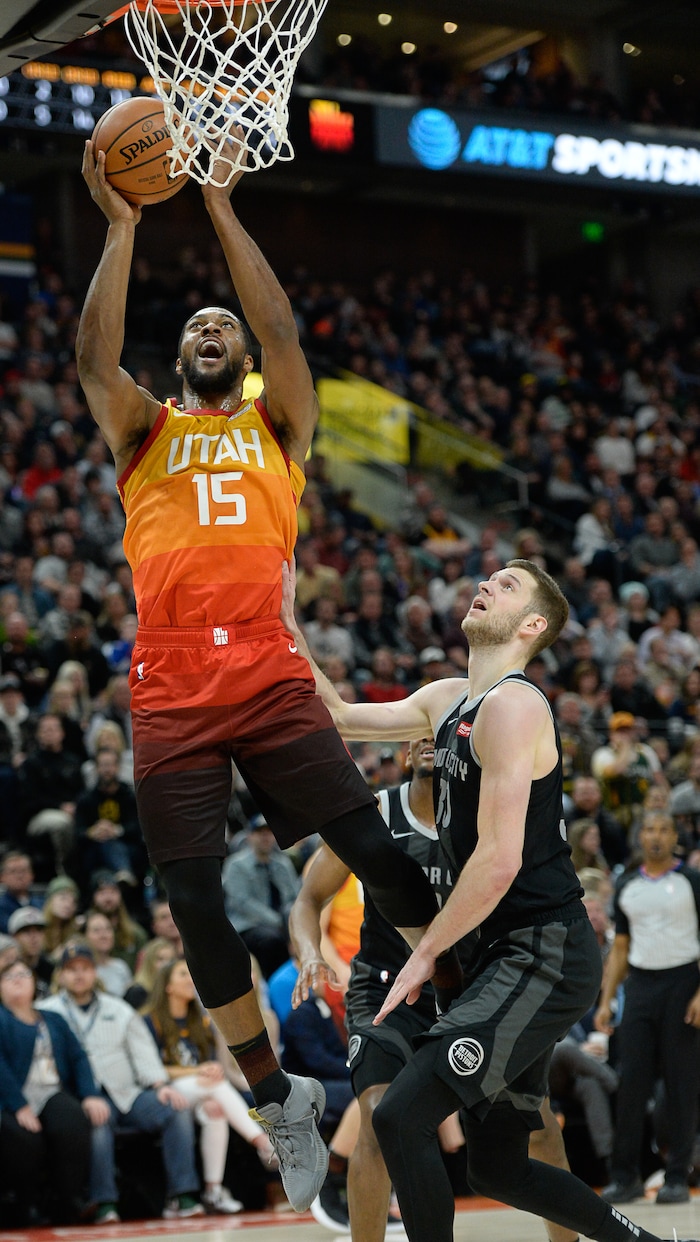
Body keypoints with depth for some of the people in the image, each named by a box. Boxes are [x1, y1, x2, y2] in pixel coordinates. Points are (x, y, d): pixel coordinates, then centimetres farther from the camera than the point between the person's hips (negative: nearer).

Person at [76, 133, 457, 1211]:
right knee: (199, 907, 2)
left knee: (376, 852, -11)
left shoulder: (277, 427, 15)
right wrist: (123, 226, -5)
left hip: (272, 684, -1)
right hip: (170, 698, 1)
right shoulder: (144, 432, 16)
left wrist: (222, 211, -2)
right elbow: (95, 356, -2)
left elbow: (283, 334, -1)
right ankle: (279, 1099, 15)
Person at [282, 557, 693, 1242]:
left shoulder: (513, 705, -14)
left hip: (544, 956, -10)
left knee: (400, 1118, -17)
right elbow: (341, 718, 23)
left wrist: (424, 954, -13)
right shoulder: (447, 699, 14)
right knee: (498, 1169, 14)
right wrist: (285, 622, 14)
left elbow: (500, 860, -20)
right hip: (510, 955, 10)